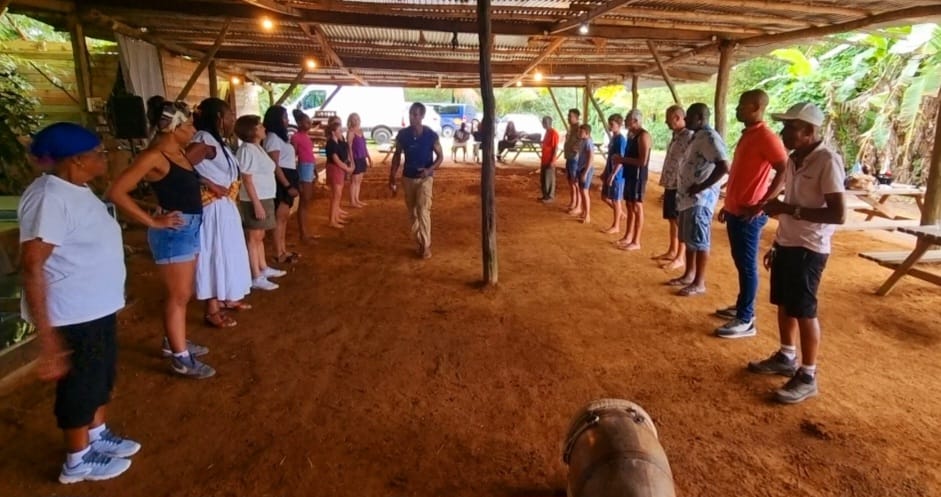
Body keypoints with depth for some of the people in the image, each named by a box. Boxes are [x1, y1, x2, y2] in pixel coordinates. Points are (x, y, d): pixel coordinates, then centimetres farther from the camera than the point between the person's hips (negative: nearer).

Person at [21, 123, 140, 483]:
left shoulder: (77, 190, 6)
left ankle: (98, 435, 45)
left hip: (99, 307, 9)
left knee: (101, 378, 24)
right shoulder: (49, 197, -25)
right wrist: (47, 337, -31)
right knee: (79, 386, 9)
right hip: (72, 316, -9)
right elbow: (32, 267, -29)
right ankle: (78, 461, 30)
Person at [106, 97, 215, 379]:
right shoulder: (154, 156, -17)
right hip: (173, 232, -9)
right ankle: (181, 358, 12)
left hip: (190, 228, 9)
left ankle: (173, 342, 35)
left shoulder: (179, 152, 9)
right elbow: (116, 192, -22)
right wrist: (153, 221, -18)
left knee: (184, 293, 19)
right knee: (178, 295, 0)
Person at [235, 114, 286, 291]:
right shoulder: (248, 150, -17)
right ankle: (256, 278, 5)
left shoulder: (258, 147, 12)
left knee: (260, 236, 18)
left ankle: (264, 268, 31)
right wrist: (256, 204, -23)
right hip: (255, 200, -9)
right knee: (253, 237, -1)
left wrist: (263, 201, 16)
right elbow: (247, 179, -20)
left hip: (265, 198, 9)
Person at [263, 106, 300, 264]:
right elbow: (275, 165, -19)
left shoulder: (280, 136, 18)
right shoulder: (273, 137, -12)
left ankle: (283, 250, 20)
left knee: (284, 217, 13)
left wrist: (292, 183, 16)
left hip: (288, 180, 10)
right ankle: (279, 254, -1)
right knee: (279, 218, -6)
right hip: (282, 182, -10)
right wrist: (288, 185, -23)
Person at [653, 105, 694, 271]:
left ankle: (680, 258, 7)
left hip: (680, 186, -9)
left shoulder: (689, 137, -15)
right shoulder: (675, 136, 14)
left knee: (681, 222, -1)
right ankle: (672, 251, 28)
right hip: (670, 185, 9)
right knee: (672, 220, 16)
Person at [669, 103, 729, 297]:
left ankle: (699, 283, 6)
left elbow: (723, 166, -26)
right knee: (688, 239, 16)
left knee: (699, 241, -3)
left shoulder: (709, 137, -16)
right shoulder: (697, 136, 15)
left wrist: (701, 187, -21)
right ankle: (689, 275, 28)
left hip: (700, 199, -10)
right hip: (689, 197, 10)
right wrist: (684, 190, 13)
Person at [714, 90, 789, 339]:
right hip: (735, 211, 9)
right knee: (740, 263, 17)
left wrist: (761, 205, -22)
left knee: (747, 266, -3)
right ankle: (741, 307, 29)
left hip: (749, 214, -9)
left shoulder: (766, 137, -14)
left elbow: (785, 172, -20)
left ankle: (745, 320, 4)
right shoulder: (746, 135, 14)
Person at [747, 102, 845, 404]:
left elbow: (839, 214, -23)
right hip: (786, 244, 8)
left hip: (809, 250, -8)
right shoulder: (794, 160, 9)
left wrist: (788, 209, -25)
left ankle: (807, 377, 12)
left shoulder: (827, 161, -17)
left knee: (804, 311, -1)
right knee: (784, 305, 17)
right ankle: (786, 358, 34)